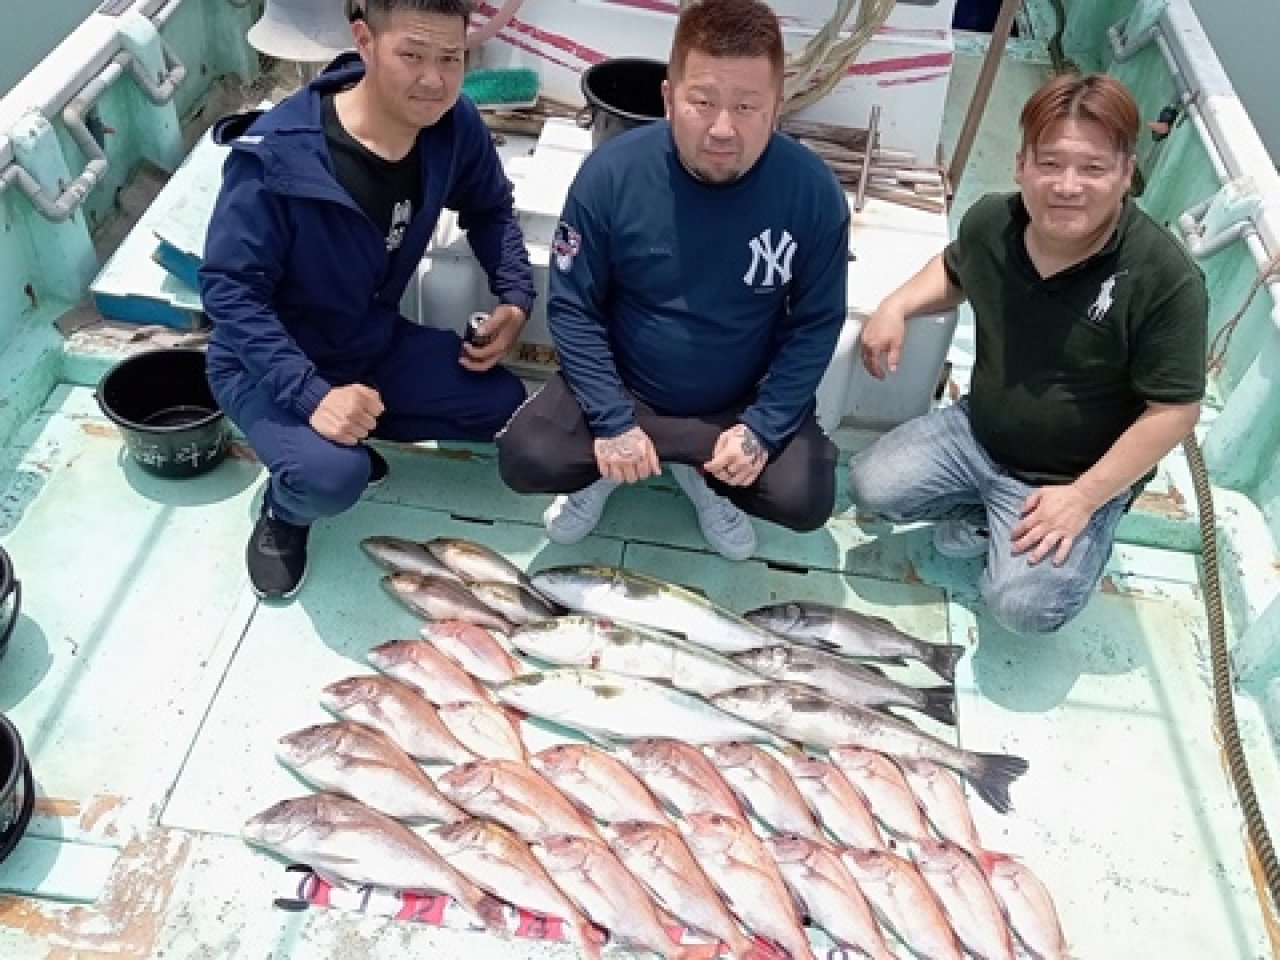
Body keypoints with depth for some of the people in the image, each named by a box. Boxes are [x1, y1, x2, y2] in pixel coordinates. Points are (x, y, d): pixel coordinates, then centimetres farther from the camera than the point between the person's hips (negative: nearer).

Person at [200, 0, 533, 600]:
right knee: (331, 477, -31)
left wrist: (515, 297, -10)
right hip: (268, 361, -6)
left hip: (378, 343, 6)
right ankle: (284, 509, 7)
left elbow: (490, 208, 6)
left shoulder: (453, 126, -14)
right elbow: (229, 287, -26)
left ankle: (350, 432, 12)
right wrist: (311, 394, -36)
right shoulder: (278, 154, -30)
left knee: (502, 406, -3)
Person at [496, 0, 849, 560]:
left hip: (744, 402, 1)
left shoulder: (813, 191, -19)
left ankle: (703, 476, 11)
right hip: (622, 390, 0)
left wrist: (761, 427, -19)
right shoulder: (611, 173, -20)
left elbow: (816, 324, -9)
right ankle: (605, 467, 13)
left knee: (807, 499, -20)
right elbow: (571, 307, -12)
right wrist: (612, 421, -21)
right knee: (525, 459, -22)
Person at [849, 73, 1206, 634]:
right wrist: (896, 304, -4)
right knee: (871, 487, -10)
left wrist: (1083, 497, -20)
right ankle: (983, 513, 14)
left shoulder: (1166, 280, -25)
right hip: (975, 434, 5)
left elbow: (1173, 412, -18)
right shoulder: (990, 222, -9)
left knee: (1023, 606, -21)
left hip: (1076, 477, -4)